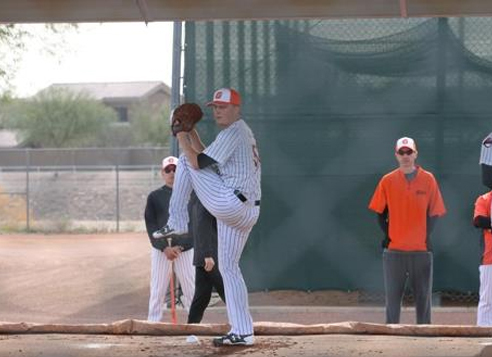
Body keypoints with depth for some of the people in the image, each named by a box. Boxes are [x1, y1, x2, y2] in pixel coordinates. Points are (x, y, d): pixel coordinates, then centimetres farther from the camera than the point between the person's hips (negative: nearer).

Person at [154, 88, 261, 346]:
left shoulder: (233, 132, -7)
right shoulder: (243, 132, 24)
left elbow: (199, 162, -12)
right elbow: (207, 158, 28)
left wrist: (182, 139, 0)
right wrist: (192, 133, 22)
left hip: (227, 203, -10)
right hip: (248, 212, 10)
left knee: (185, 160, 4)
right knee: (228, 267, 13)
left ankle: (176, 222, 3)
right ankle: (242, 332, 8)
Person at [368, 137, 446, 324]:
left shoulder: (428, 179, 2)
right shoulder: (387, 181, 4)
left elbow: (434, 213, 4)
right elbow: (380, 212, 8)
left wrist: (426, 237, -5)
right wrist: (387, 236, -2)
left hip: (421, 249, 0)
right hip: (394, 250, 0)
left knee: (423, 297, 3)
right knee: (392, 297, 2)